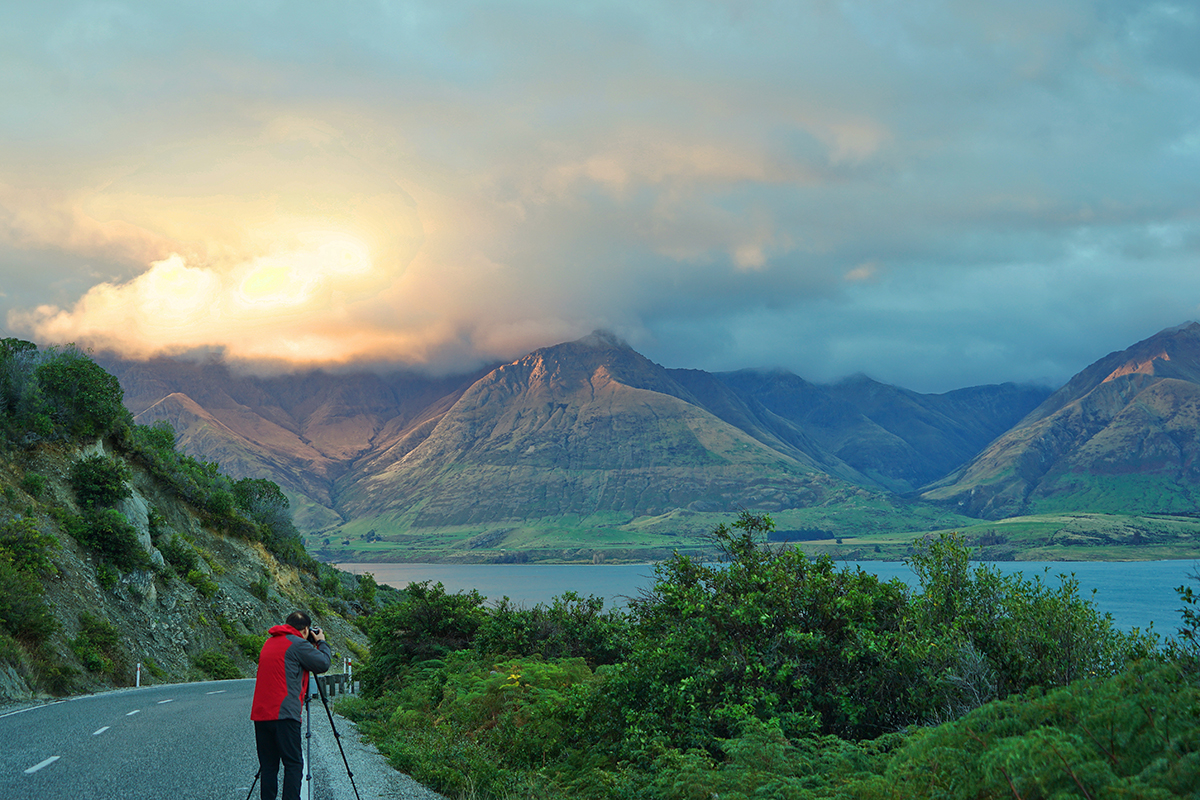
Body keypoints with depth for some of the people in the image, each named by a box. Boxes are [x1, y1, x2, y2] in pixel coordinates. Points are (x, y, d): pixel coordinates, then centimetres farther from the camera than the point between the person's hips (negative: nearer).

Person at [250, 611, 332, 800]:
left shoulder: (269, 643, 19)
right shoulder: (297, 644, -5)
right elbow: (323, 663, -3)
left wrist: (313, 645, 30)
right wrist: (322, 642, 15)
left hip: (260, 714, 7)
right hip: (284, 714, -7)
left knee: (268, 765, 8)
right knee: (294, 764, -5)